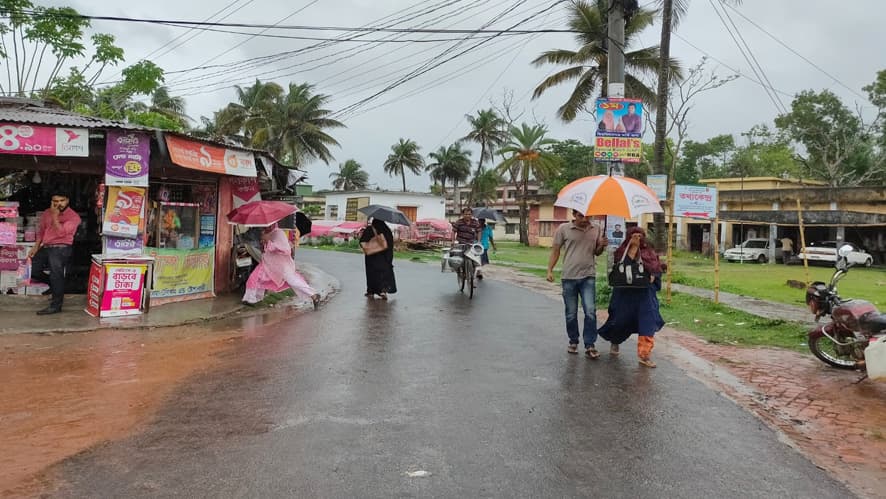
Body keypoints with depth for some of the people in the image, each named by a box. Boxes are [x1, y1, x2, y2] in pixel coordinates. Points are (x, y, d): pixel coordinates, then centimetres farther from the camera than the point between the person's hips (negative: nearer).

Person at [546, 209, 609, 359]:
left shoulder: (596, 229, 6)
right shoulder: (563, 229, -2)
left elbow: (597, 252, 14)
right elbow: (555, 250, 3)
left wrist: (602, 245, -8)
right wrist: (550, 270, -5)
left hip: (588, 277, 1)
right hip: (569, 277, -1)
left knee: (590, 312, -8)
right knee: (571, 314, 10)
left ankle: (590, 346, -1)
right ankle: (573, 342, 27)